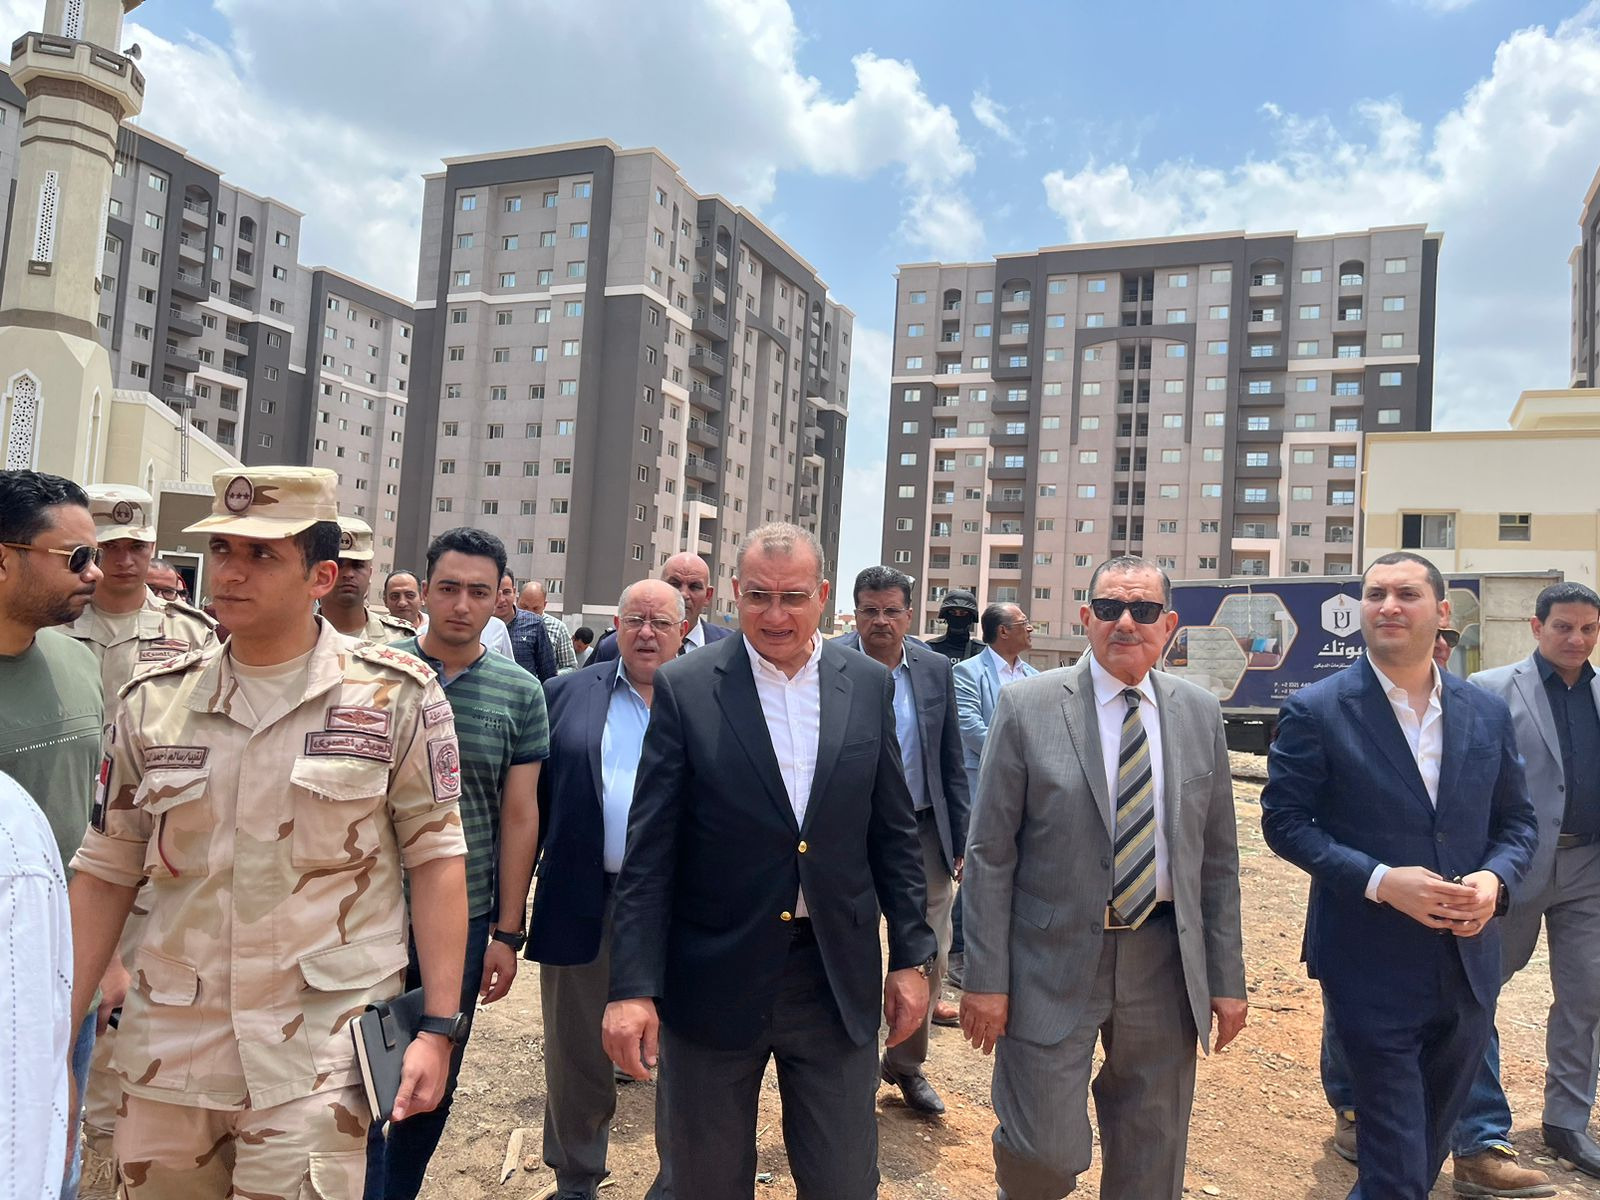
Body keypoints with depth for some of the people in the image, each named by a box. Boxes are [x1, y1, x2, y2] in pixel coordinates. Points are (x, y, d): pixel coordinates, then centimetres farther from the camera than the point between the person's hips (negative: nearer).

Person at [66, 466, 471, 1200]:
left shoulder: (396, 696, -7)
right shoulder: (154, 702, 3)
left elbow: (436, 857, -5)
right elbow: (104, 875, 9)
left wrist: (438, 1025, -8)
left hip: (321, 1055, -3)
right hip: (166, 1051, 4)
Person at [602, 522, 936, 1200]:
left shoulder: (870, 686, 1)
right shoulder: (685, 688, -8)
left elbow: (893, 834, 7)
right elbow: (649, 854, -8)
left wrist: (912, 956, 5)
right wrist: (632, 987, -12)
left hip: (838, 980, 2)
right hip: (715, 978, -1)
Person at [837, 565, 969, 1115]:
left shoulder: (935, 669, 2)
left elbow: (951, 763, 7)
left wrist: (962, 839, 5)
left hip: (924, 832, 4)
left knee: (931, 956, 11)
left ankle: (906, 1063, 33)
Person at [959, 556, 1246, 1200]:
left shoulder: (1200, 712, 4)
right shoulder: (1027, 706, -7)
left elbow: (1218, 858, 8)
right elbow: (989, 853, -7)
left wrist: (1226, 978, 7)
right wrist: (985, 978, -9)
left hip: (1165, 962, 4)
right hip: (1054, 959, -3)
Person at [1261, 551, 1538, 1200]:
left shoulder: (1488, 712, 4)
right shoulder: (1316, 711, -10)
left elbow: (1517, 822, 10)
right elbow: (1284, 821, -9)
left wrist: (1495, 879, -11)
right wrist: (1379, 880, -20)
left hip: (1467, 964, 5)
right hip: (1371, 968, -5)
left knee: (1430, 1143, 22)